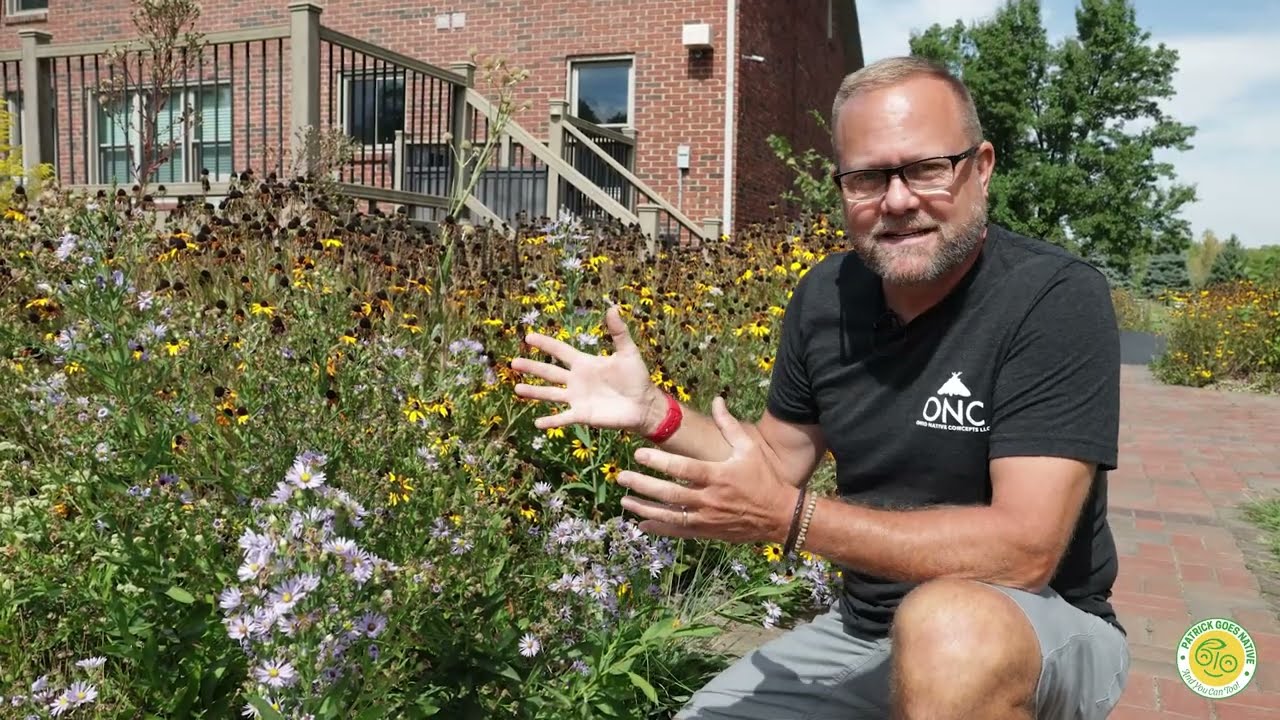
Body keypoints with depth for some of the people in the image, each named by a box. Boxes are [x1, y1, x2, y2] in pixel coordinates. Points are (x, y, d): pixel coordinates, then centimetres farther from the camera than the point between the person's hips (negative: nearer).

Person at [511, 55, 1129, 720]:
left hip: (1045, 631, -5)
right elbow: (781, 456, 10)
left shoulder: (1057, 300, -20)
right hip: (865, 626, 6)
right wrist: (652, 412, -6)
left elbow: (1023, 550, -27)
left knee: (948, 629, -38)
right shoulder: (823, 296, -3)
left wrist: (788, 516, -31)